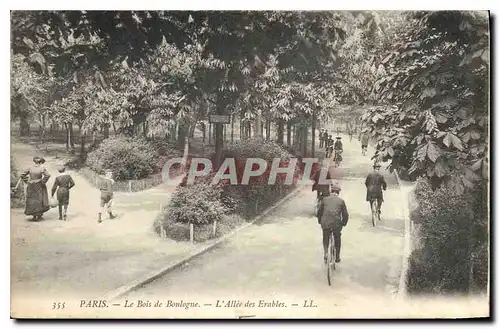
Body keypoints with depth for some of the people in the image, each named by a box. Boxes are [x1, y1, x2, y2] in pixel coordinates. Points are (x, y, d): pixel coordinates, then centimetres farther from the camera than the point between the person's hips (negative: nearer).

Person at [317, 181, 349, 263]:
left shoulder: (325, 199, 7)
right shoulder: (341, 200, 4)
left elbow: (319, 211, 11)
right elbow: (345, 214, 4)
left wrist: (320, 221, 25)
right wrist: (344, 223, 20)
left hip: (325, 223, 1)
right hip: (337, 224, -1)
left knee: (325, 239, 23)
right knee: (337, 240, 22)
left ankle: (325, 253, 4)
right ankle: (337, 257, 28)